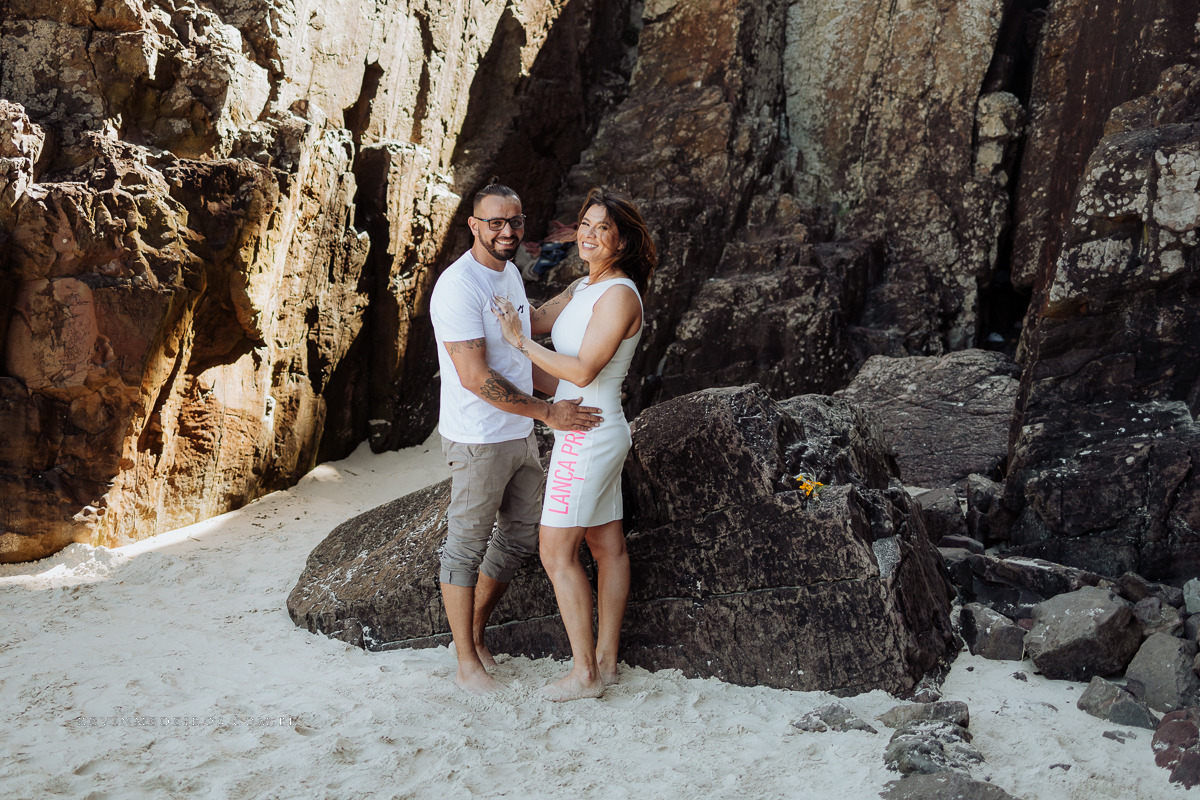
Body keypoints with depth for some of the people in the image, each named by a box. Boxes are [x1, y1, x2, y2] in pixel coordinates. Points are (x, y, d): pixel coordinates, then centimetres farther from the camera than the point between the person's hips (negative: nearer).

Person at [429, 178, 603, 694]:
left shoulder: (510, 274, 11)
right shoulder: (459, 285, -18)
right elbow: (475, 378, -24)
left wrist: (572, 392, 12)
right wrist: (547, 413, -21)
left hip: (520, 435, 9)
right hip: (478, 440, -9)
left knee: (520, 539, 17)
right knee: (467, 546, 5)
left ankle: (475, 634, 34)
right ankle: (467, 663, 19)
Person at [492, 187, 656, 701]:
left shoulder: (620, 294, -17)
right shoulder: (583, 287, 11)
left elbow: (583, 370, -23)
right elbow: (538, 321, 17)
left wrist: (519, 342, -18)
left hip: (588, 435, -10)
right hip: (590, 434, 10)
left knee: (556, 552, -3)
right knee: (607, 547, 13)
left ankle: (585, 672, 7)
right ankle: (606, 660, 24)